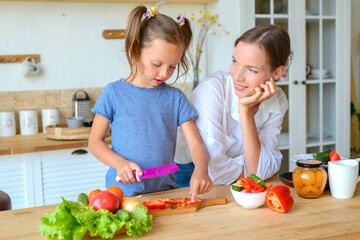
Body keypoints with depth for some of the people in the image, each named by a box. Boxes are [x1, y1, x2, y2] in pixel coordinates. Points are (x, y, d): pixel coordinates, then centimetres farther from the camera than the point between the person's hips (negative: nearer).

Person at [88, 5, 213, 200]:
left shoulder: (175, 98, 7)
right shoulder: (114, 93, 1)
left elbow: (195, 143, 2)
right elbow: (95, 142, 5)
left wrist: (201, 169, -19)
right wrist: (119, 163, -13)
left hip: (164, 190, 2)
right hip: (122, 192, -2)